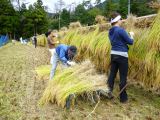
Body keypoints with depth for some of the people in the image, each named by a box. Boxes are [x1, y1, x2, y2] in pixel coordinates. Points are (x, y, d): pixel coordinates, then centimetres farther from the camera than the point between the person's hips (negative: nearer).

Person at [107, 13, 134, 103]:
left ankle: (109, 94, 21)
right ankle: (123, 98, 13)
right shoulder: (121, 30, -15)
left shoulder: (110, 32, 9)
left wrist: (126, 36, 21)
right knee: (123, 77, 2)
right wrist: (132, 36, 9)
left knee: (112, 75, 13)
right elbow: (130, 42, -10)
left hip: (113, 54, 8)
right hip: (122, 55, -7)